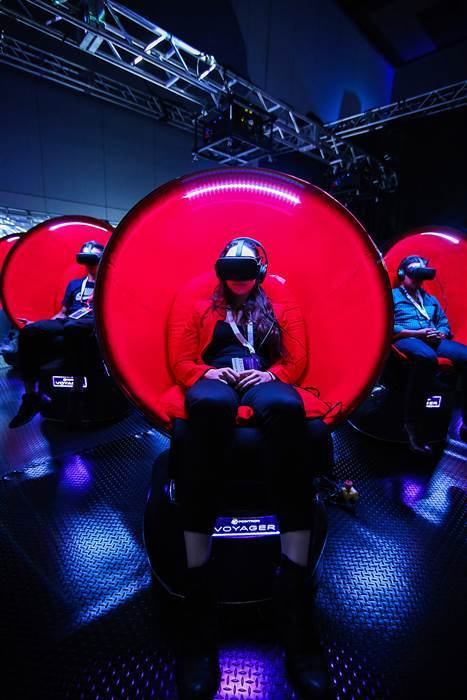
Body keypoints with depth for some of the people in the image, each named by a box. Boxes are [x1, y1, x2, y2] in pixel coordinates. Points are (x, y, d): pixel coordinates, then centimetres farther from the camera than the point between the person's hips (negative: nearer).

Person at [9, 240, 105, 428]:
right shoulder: (74, 284, 32)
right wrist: (41, 325, 15)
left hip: (92, 323, -5)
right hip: (66, 323, 5)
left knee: (71, 328, -43)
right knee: (29, 332, -25)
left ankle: (78, 389, -40)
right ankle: (31, 396, -20)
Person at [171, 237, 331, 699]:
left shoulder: (283, 312, 29)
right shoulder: (202, 311, 27)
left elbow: (296, 361, 16)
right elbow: (181, 362, 16)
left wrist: (271, 374, -5)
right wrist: (208, 372, -6)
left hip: (265, 380, 1)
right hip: (215, 380, 0)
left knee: (286, 407, -40)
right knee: (207, 407, -41)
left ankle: (293, 590, -41)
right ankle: (197, 591, -39)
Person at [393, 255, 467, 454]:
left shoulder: (430, 299, 32)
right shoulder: (392, 296, 13)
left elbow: (444, 324, 26)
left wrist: (440, 334, 2)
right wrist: (416, 333, -10)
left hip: (433, 340, 6)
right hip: (406, 339, -5)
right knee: (426, 356, -41)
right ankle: (412, 423, -34)